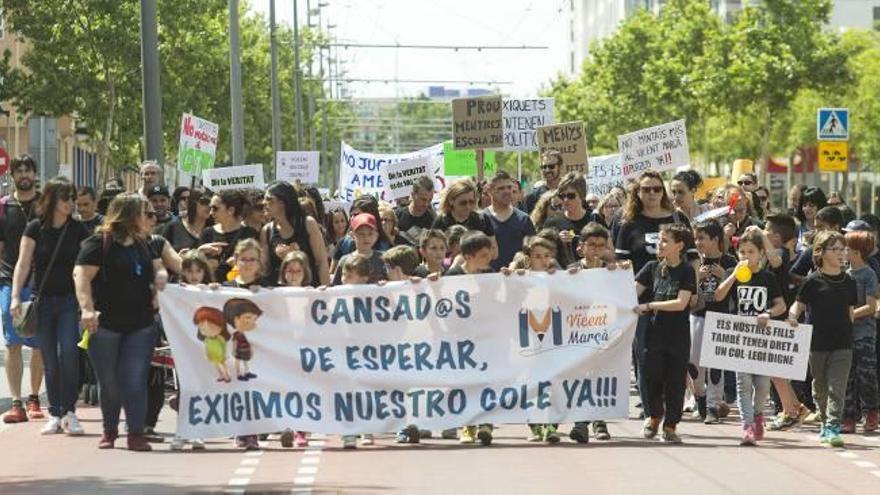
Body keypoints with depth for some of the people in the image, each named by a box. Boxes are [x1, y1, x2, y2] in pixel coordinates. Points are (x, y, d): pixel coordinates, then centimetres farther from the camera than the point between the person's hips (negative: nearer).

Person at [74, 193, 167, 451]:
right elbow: (82, 275, -14)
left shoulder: (143, 244, 13)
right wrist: (87, 308, -26)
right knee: (109, 381, 7)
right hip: (106, 323, -4)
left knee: (135, 380, -4)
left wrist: (161, 276, -2)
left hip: (140, 323, 4)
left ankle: (136, 433, 0)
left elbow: (158, 268, 23)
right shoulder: (99, 243, -8)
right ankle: (109, 430, 24)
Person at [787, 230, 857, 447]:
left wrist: (848, 333, 6)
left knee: (837, 387, -10)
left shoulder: (849, 282, 5)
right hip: (817, 343, -1)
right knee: (820, 388, 11)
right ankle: (825, 422, 27)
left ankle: (833, 427, -13)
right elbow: (799, 305, 1)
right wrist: (792, 316, -19)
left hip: (842, 343, 1)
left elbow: (850, 312, 13)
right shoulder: (813, 281, -3)